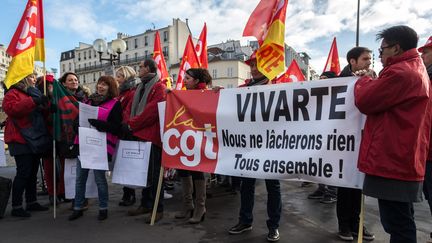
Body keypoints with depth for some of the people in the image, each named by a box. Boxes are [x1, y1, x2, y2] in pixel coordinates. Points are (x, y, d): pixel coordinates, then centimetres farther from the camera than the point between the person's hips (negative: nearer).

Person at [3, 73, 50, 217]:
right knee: (23, 172, -8)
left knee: (33, 172, 11)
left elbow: (40, 113, 29)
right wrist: (33, 102, -28)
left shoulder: (34, 93, 21)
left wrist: (44, 105, 9)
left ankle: (32, 202, 20)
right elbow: (11, 108, -24)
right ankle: (16, 207, 1)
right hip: (21, 140, -8)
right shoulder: (13, 93, -4)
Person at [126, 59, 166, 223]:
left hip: (152, 136, -8)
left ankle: (158, 209, 7)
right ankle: (145, 204, 26)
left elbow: (152, 111, -18)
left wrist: (131, 124, -14)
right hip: (139, 135, 8)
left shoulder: (159, 87, -6)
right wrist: (129, 125, 1)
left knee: (154, 173, -2)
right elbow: (132, 107, 18)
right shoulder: (141, 87, 22)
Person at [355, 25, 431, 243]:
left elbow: (364, 101, -12)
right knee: (402, 223, 18)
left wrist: (365, 80, 5)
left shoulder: (400, 72, -15)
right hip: (404, 161, 11)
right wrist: (373, 81, 11)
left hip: (392, 161, -11)